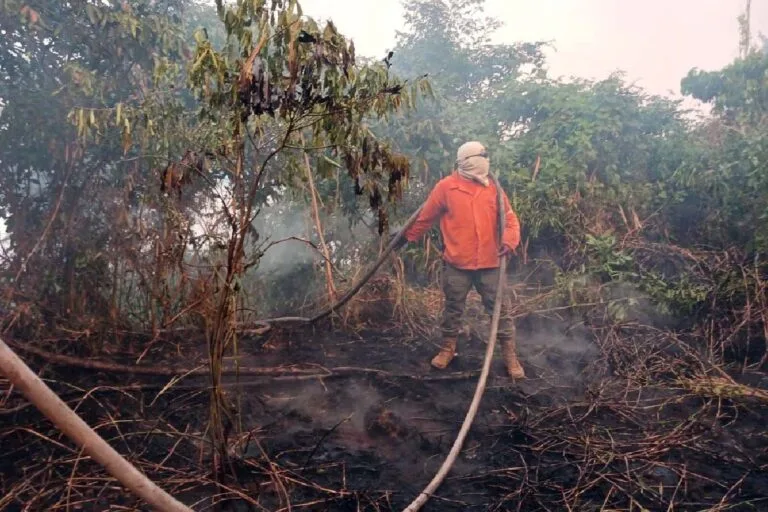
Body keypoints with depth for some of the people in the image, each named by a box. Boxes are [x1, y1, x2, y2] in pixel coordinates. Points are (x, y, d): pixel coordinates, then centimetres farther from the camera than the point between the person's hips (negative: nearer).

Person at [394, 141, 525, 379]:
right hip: (457, 264, -2)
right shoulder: (446, 187, -4)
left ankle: (510, 355, 17)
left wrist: (509, 240, -15)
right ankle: (448, 348, 31)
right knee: (453, 308, 13)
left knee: (500, 309, 5)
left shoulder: (493, 187, 5)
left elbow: (509, 218, 3)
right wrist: (408, 236, 11)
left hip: (489, 264, 2)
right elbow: (426, 217, 5)